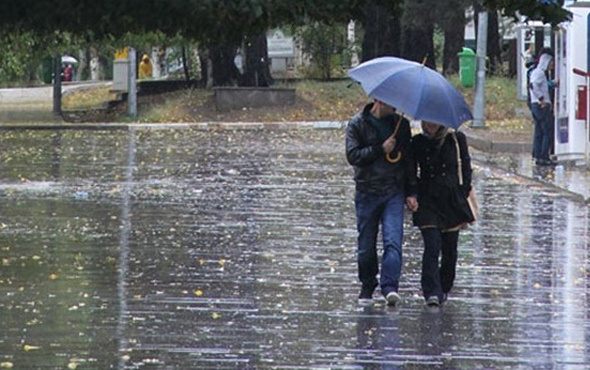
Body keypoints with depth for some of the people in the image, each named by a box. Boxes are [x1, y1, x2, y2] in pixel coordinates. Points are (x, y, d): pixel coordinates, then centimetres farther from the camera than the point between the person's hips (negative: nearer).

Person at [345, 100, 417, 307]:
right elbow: (353, 156, -8)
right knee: (366, 245, 6)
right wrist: (381, 149, -15)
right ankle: (367, 286, 23)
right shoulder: (357, 124, 1)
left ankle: (390, 287, -21)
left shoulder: (401, 124, 9)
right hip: (367, 193, -1)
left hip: (394, 192, 1)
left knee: (393, 241, -14)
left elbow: (409, 158, 13)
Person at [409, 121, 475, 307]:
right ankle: (432, 292, -17)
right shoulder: (418, 142, 3)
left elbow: (465, 168, 7)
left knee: (450, 250, 6)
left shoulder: (456, 140, 1)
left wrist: (464, 194, 1)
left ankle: (444, 289, 24)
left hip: (452, 201, 1)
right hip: (428, 202, -1)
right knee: (432, 246, -14)